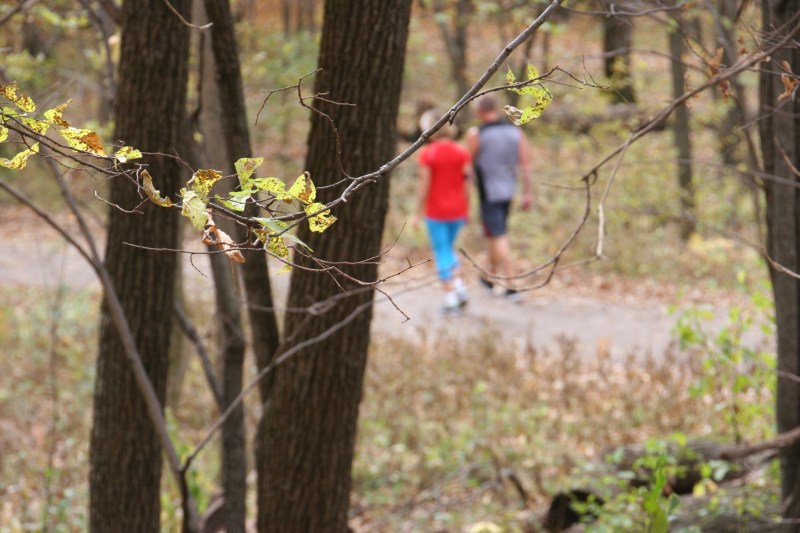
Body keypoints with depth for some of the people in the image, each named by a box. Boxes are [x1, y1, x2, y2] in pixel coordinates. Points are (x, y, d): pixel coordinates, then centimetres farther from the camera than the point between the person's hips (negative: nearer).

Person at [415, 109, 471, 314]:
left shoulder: (427, 153, -12)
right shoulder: (461, 152, -1)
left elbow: (424, 184, -12)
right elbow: (466, 182, -1)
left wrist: (419, 212, -5)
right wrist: (466, 209, 8)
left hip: (436, 211, -4)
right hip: (457, 209, 4)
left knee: (442, 253, 4)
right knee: (449, 248, 22)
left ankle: (450, 298, 1)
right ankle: (460, 285, 5)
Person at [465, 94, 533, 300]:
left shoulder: (476, 134, -12)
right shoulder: (515, 131, 1)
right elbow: (525, 165, 0)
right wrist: (528, 193, 5)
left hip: (488, 192, -6)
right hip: (508, 190, 6)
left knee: (498, 237, -4)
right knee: (495, 234, 20)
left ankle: (511, 285, -11)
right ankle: (492, 278, 33)